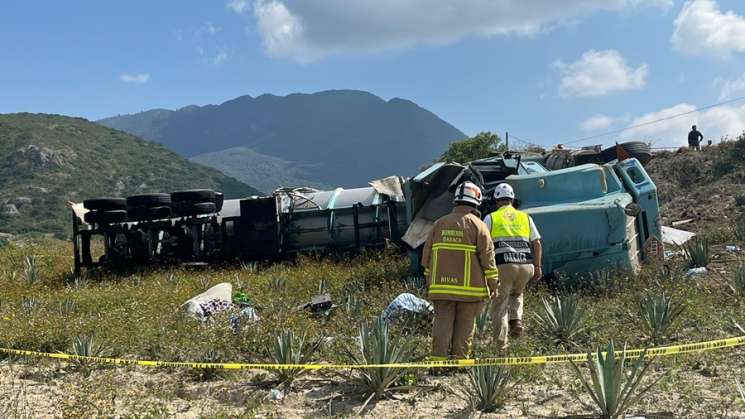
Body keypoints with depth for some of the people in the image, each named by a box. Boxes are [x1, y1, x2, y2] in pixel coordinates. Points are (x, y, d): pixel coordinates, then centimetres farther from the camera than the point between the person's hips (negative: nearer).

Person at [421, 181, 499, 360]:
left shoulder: (440, 223, 9)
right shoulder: (477, 225, -3)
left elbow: (427, 254, 12)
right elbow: (487, 256, -6)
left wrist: (430, 281, 20)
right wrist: (493, 283, 3)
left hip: (442, 285, 3)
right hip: (469, 286, -3)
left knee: (442, 323, 5)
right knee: (464, 326, 6)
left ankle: (438, 359, 1)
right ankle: (460, 359, 9)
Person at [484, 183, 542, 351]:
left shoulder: (491, 218, 8)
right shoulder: (525, 217, 16)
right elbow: (537, 244, 13)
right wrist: (537, 266, 19)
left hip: (503, 265, -3)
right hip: (526, 265, 3)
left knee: (499, 305, 5)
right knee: (516, 294, 30)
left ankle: (501, 345, 3)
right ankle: (516, 320, 6)